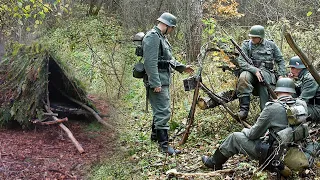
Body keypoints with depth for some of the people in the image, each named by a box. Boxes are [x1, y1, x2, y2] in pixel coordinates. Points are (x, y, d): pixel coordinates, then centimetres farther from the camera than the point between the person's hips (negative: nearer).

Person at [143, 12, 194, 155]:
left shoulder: (161, 37, 18)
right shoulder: (152, 37, -15)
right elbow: (150, 62, -23)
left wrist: (182, 67, 24)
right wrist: (156, 83, -26)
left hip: (164, 80, 11)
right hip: (157, 81, -11)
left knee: (160, 109, 21)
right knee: (163, 112, -10)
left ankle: (155, 134, 36)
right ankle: (164, 144, -7)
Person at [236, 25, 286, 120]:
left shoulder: (271, 45, 12)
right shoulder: (246, 45, 6)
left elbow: (280, 60, 17)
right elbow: (241, 61, -6)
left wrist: (281, 75, 3)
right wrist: (255, 70, -19)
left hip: (267, 72, 1)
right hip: (251, 71, -1)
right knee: (243, 78, -34)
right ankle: (244, 108, -33)